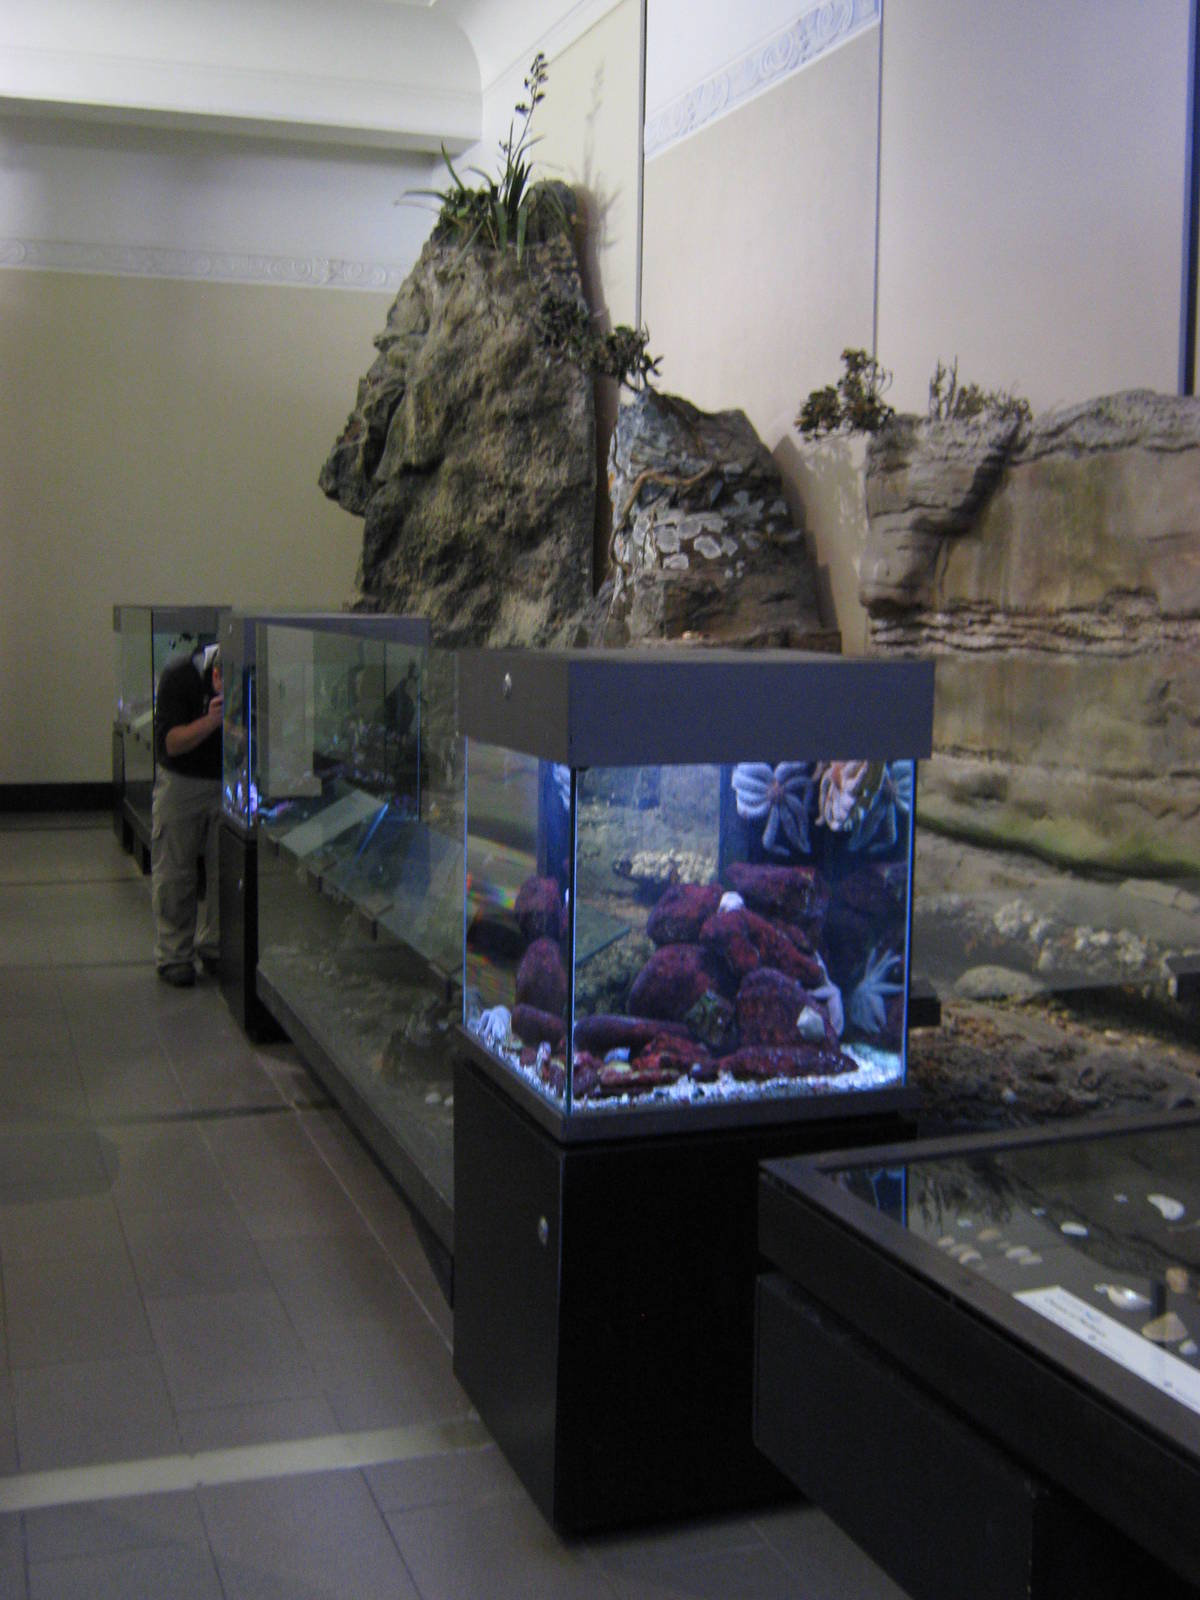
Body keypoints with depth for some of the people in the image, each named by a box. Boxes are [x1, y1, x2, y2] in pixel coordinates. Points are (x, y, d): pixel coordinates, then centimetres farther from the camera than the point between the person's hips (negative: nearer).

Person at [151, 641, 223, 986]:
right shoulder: (179, 675, -22)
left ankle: (215, 946, 20)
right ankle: (174, 956, 10)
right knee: (173, 873, -1)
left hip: (231, 780, 2)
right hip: (182, 780, -2)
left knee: (226, 870, 3)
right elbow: (167, 743, -24)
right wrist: (210, 721, -39)